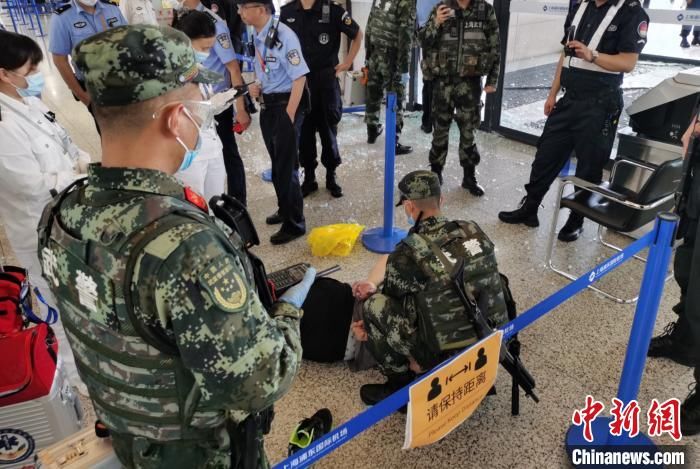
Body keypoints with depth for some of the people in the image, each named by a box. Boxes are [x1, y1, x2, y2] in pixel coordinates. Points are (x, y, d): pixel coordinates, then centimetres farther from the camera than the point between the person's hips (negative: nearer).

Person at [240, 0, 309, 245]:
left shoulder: (283, 35, -20)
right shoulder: (257, 36, 5)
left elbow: (299, 77, -20)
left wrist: (288, 115, -20)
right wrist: (257, 86, 1)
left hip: (285, 104, -8)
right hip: (267, 105, 8)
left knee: (286, 165, -1)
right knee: (277, 162, 20)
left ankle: (294, 224, 14)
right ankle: (284, 209, 39)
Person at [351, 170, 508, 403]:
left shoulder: (409, 254, -18)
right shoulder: (474, 231, -1)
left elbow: (392, 294, 2)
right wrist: (376, 285, 16)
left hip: (447, 357, -6)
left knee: (374, 305, 4)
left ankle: (401, 386, 14)